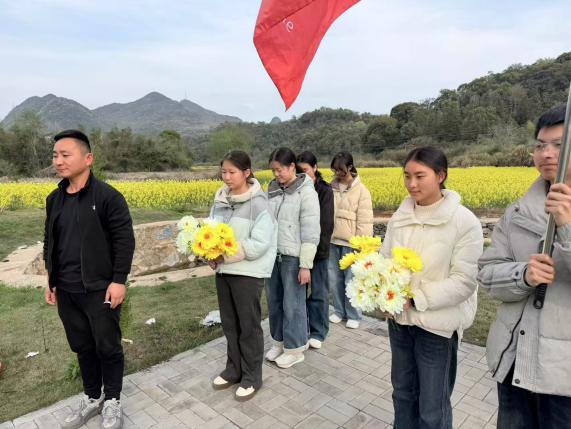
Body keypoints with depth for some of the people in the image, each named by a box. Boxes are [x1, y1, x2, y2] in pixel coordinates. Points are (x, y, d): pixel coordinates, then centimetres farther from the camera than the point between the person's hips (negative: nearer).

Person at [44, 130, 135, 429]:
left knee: (107, 347, 6)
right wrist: (51, 280, 15)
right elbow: (50, 243, 17)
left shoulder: (107, 197, -12)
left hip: (99, 289, -6)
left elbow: (125, 241, -14)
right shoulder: (54, 200, 9)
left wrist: (119, 280, -17)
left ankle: (113, 402, 26)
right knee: (81, 346, 18)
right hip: (66, 290, 6)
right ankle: (92, 397, 36)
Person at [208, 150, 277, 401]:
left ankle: (252, 377, 26)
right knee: (229, 323, 18)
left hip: (248, 272, -6)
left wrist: (226, 254, -20)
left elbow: (259, 244, -20)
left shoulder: (257, 203, -15)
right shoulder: (221, 199, 4)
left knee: (249, 326, 8)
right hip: (223, 270, 6)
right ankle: (233, 369, 37)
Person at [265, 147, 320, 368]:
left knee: (292, 305, 6)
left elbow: (311, 232, -15)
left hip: (293, 257, -6)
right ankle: (279, 341, 36)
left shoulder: (306, 192, -13)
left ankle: (295, 349, 24)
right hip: (273, 255, 7)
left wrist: (306, 265, -17)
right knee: (274, 301, 17)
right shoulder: (273, 189, 6)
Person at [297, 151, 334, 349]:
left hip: (317, 250, -3)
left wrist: (319, 247, -16)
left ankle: (318, 332, 24)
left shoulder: (324, 191, -6)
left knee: (318, 292, 8)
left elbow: (325, 224, -10)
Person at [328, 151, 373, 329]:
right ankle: (339, 311, 30)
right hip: (333, 242, 5)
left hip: (351, 243, -5)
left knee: (351, 281, 4)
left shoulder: (361, 191, -8)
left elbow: (364, 221, -9)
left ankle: (353, 315, 22)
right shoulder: (332, 187, 5)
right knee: (334, 279, 12)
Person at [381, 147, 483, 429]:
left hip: (437, 325, -5)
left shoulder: (465, 222, -15)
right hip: (399, 318, 5)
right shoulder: (399, 216, 0)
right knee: (402, 390, 23)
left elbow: (464, 282, -17)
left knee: (432, 406, 11)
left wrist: (414, 298, -21)